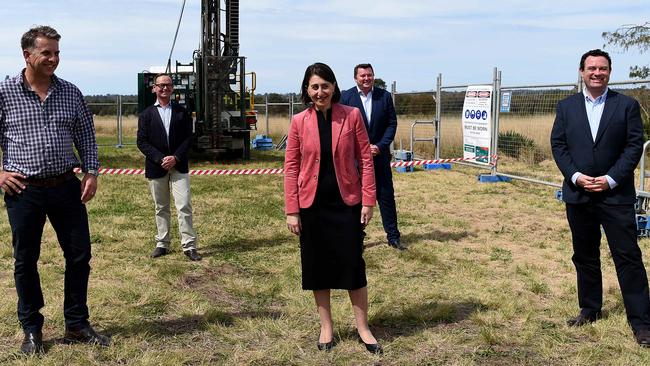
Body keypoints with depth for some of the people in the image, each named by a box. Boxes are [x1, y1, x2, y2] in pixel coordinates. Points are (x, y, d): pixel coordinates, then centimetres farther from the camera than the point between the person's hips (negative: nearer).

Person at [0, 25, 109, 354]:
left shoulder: (71, 93, 4)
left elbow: (86, 136, 11)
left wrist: (91, 172, 1)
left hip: (66, 187, 3)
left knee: (79, 255, 6)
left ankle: (77, 326, 22)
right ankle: (31, 329, 25)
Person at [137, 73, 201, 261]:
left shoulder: (181, 112, 7)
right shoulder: (147, 114, 5)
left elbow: (188, 138, 2)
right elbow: (142, 142, -1)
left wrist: (176, 158, -12)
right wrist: (160, 159, -13)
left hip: (179, 166, 0)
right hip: (156, 168, 1)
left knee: (184, 206, -7)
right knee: (161, 208, 10)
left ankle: (189, 245, -3)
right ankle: (162, 244, 19)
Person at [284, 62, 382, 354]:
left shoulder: (351, 115, -4)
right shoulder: (299, 121, -2)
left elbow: (365, 159, -2)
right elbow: (291, 167, -1)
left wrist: (368, 201, -6)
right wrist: (291, 211, -4)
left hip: (346, 202, -1)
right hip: (312, 205, 1)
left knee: (353, 263, 5)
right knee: (317, 264, 9)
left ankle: (363, 328, 20)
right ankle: (326, 327, 25)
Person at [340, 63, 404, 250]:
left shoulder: (385, 96, 3)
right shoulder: (346, 97, -2)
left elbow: (392, 123, 2)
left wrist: (380, 146, -10)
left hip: (379, 154, 2)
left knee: (386, 196, 6)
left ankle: (393, 236, 15)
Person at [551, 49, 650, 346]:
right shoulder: (566, 107, 7)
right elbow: (558, 144, 4)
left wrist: (611, 179, -13)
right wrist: (575, 176, -10)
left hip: (616, 195, -3)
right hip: (578, 194, 3)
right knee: (584, 255, 13)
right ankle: (590, 309, 28)